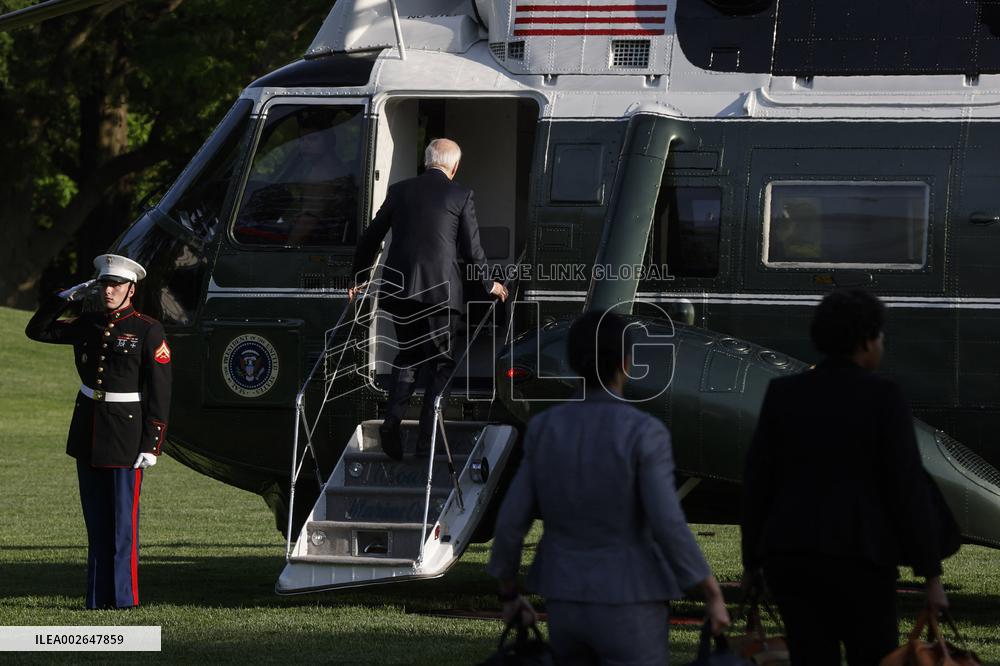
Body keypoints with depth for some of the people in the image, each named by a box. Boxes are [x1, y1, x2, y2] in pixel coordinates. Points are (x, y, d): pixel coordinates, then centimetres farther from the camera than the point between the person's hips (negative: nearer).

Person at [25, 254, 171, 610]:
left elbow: (160, 393, -9)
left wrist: (151, 445, -13)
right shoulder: (89, 324, 9)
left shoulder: (148, 331, -7)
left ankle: (123, 595, 2)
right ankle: (98, 595, 13)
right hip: (88, 432, 6)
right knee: (96, 519, 8)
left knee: (123, 519, -3)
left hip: (125, 435, -6)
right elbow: (37, 330, 17)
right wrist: (66, 297, 4)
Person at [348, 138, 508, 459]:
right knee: (439, 361, 8)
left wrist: (358, 279, 28)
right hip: (441, 290, -3)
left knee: (408, 354, 19)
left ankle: (393, 418, -4)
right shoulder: (461, 196, 0)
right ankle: (427, 441, 3)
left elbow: (370, 238, 14)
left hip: (399, 288, 3)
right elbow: (472, 249, 2)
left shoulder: (399, 191, 9)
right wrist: (489, 285, 19)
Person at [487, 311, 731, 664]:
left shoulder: (545, 429, -1)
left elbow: (511, 521, 1)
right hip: (628, 609, -5)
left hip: (567, 605, 5)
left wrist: (508, 595, 16)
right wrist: (714, 596, -10)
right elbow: (669, 527, -20)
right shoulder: (644, 433, -16)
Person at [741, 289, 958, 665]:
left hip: (791, 554, 4)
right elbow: (909, 487, -10)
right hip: (858, 557, -4)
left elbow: (757, 481, 5)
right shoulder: (883, 398, -8)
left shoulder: (783, 393, 4)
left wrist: (752, 559, 15)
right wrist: (931, 573, -5)